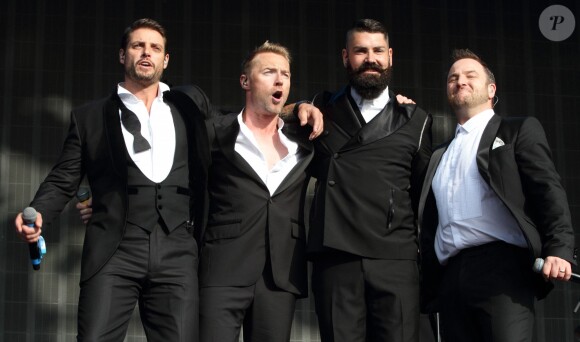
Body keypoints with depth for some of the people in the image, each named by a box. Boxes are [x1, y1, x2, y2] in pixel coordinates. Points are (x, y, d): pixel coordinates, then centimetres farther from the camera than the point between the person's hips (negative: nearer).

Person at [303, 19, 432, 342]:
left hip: (396, 259, -1)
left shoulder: (416, 121, 13)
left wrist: (428, 255, 8)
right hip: (335, 258, 1)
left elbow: (425, 193, 13)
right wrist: (300, 109, 7)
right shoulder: (324, 109, 16)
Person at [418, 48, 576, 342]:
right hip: (450, 279, 5)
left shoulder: (519, 130, 13)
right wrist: (427, 283, 13)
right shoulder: (440, 153, 28)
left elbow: (548, 191, 0)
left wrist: (559, 249, -15)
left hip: (502, 267, -5)